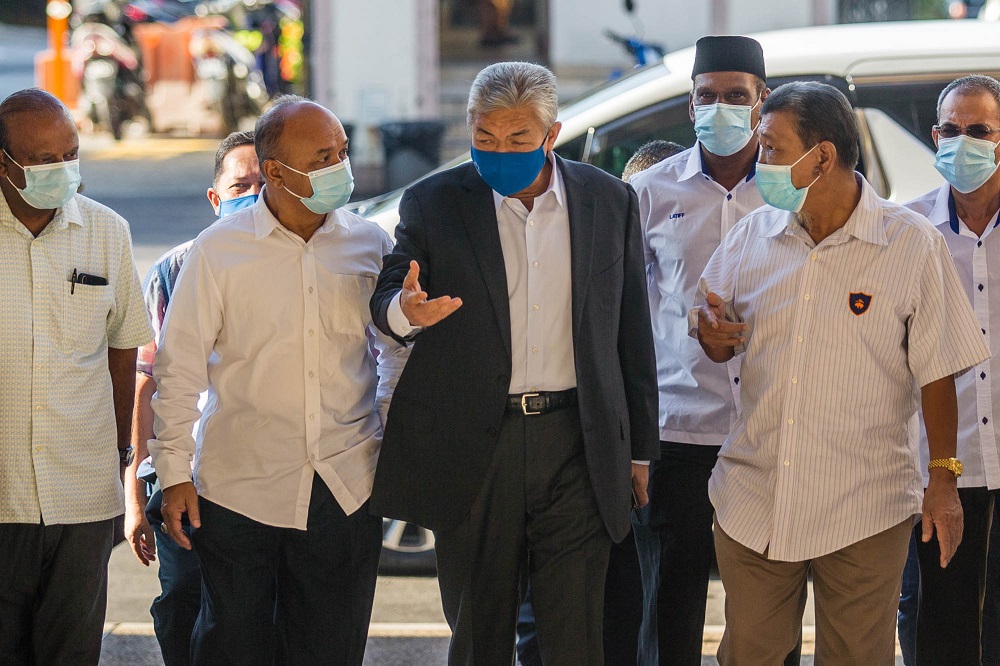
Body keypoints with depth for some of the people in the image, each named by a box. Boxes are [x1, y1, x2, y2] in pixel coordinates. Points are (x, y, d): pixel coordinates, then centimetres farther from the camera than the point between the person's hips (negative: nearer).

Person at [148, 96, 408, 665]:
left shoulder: (370, 244, 4)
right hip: (239, 488, -2)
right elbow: (178, 369, 0)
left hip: (346, 489, 2)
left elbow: (399, 351, 16)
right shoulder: (218, 251, -4)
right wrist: (174, 473, -3)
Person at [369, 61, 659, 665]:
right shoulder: (433, 204, 2)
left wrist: (640, 452, 10)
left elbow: (632, 336, 10)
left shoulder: (610, 202, 6)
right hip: (472, 450, 0)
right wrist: (406, 310, -27)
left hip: (577, 451, 0)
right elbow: (385, 298, -1)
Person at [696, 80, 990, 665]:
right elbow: (724, 345, 16)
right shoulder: (753, 235, 5)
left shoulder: (913, 244, -6)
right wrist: (713, 336, -8)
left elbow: (936, 373, -2)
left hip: (864, 511, -4)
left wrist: (943, 481, -4)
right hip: (754, 504, 4)